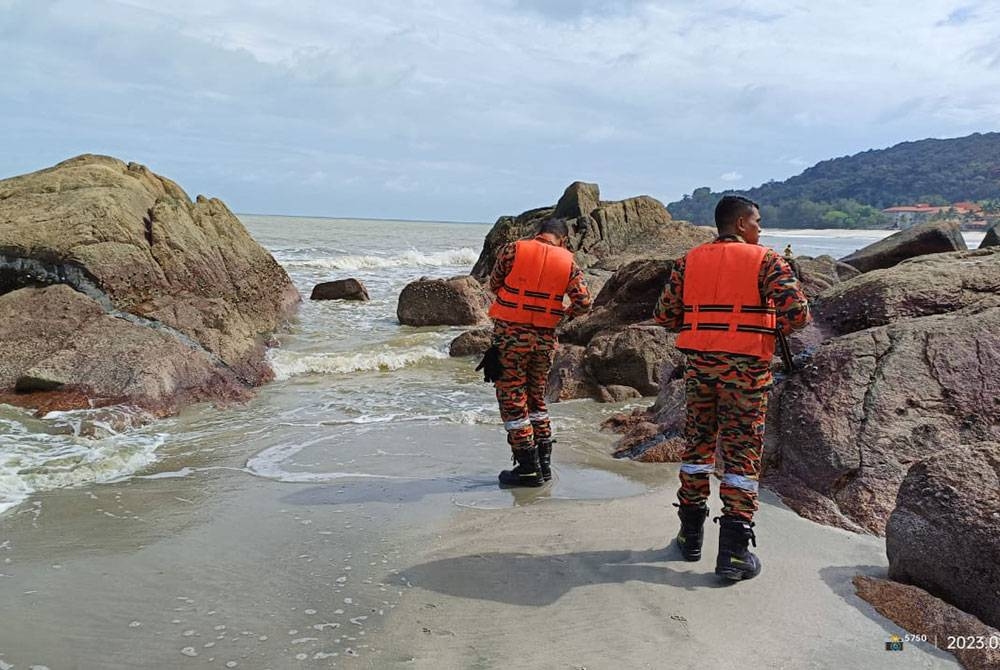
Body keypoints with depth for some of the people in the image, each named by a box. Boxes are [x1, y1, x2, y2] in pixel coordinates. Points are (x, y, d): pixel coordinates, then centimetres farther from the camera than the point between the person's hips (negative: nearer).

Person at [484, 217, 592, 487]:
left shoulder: (514, 249, -3)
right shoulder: (568, 262, 2)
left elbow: (494, 284, 6)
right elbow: (583, 302, -5)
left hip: (511, 334, -3)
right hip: (545, 338, 3)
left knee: (513, 400, 4)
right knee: (536, 399, 19)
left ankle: (528, 469, 7)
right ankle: (544, 464, 23)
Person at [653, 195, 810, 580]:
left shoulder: (690, 261, 7)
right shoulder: (765, 260, -4)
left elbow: (664, 314, 5)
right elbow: (797, 312, -13)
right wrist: (776, 326, 8)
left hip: (699, 362, 4)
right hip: (745, 365, -4)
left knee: (697, 443, 17)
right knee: (742, 452, 2)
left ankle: (691, 534, 24)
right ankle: (733, 552, 3)